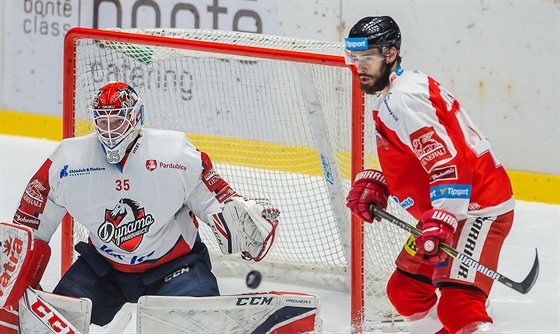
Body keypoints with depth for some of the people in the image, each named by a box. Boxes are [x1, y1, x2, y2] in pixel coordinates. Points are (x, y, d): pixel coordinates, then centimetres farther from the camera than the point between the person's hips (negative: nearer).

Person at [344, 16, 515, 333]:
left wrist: (441, 222, -36)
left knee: (457, 305, -25)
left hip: (477, 209, -11)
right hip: (446, 212, 12)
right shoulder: (389, 97, 14)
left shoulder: (402, 99, -20)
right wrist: (374, 184, 11)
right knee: (405, 291, 19)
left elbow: (450, 162, -28)